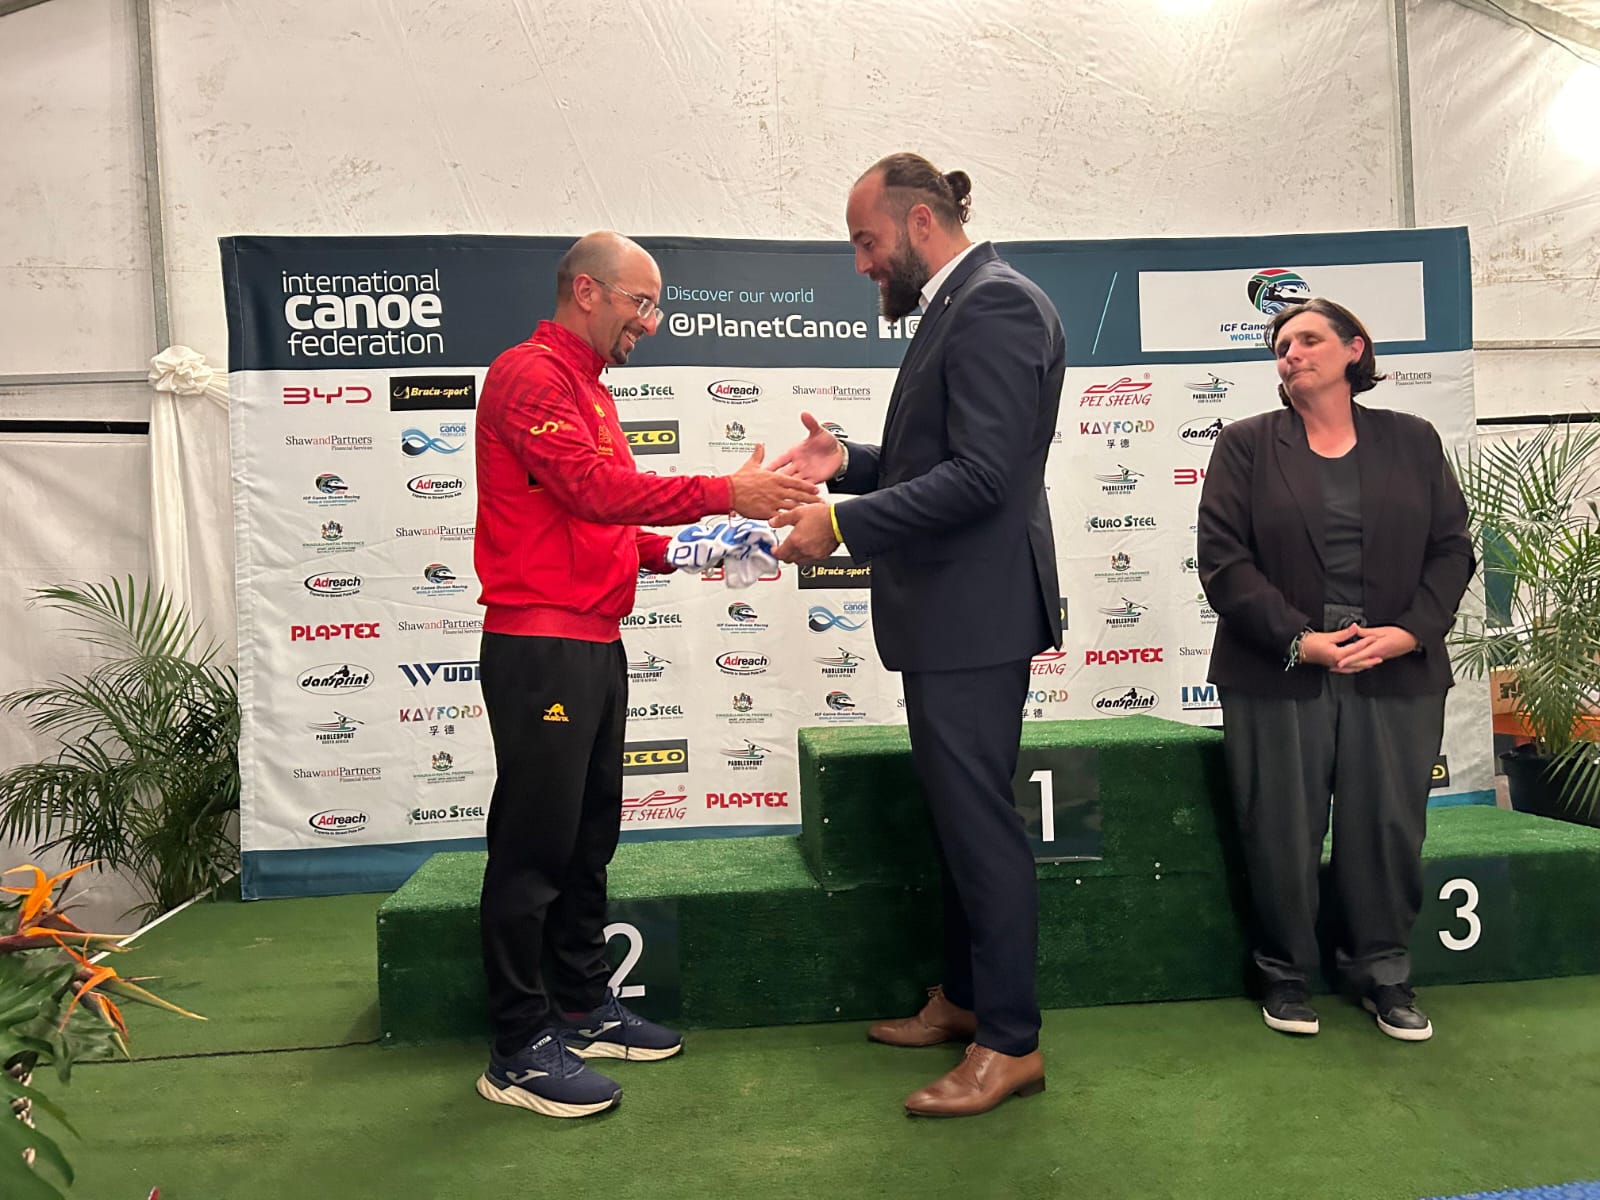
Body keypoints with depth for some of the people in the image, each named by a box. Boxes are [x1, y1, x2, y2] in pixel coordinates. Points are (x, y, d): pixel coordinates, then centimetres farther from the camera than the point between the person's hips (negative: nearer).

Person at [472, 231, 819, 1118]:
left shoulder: (587, 388, 22)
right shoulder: (531, 374, -8)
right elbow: (591, 486, -22)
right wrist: (723, 493, -21)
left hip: (594, 643, 10)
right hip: (539, 644, -10)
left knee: (589, 835, 15)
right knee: (534, 845, -3)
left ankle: (581, 1007, 27)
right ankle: (517, 1052, 7)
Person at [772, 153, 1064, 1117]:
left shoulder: (995, 306, -15)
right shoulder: (961, 307, 17)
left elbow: (980, 474, -23)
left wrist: (844, 524, -22)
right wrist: (851, 462, 8)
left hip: (976, 614, -10)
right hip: (951, 614, 10)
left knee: (980, 821, -2)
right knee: (961, 816, 18)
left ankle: (1011, 1042, 12)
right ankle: (965, 998, 33)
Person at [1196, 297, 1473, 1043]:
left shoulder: (1412, 440, 11)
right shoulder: (1246, 445, 3)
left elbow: (1452, 546, 7)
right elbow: (1223, 558, -6)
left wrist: (1413, 629, -10)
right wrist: (1298, 640, -15)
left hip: (1398, 672, 2)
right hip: (1278, 674, -2)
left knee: (1390, 827, 8)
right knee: (1281, 834, 4)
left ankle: (1383, 974, 27)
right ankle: (1287, 976, 22)